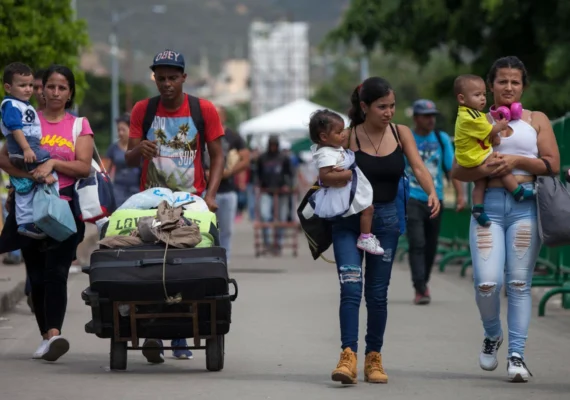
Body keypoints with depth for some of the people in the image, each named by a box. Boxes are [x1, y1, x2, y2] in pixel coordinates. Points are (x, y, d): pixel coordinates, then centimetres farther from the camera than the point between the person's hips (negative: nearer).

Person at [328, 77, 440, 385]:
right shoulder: (349, 136, -7)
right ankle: (348, 355, -19)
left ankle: (374, 358, 17)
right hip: (349, 220, -3)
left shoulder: (401, 133, 2)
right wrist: (345, 178, -30)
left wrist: (432, 192, -28)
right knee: (351, 288, -15)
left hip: (386, 220, 3)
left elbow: (418, 167, -8)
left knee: (377, 293, 8)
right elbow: (325, 176, -9)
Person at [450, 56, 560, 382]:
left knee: (519, 284, -4)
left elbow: (553, 164, 4)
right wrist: (483, 169, -10)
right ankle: (492, 336, 16)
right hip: (488, 205, 0)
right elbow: (458, 170, 10)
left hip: (525, 207, 0)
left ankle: (517, 354, 0)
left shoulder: (537, 120, 13)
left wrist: (517, 161, -10)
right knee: (487, 283, -12)